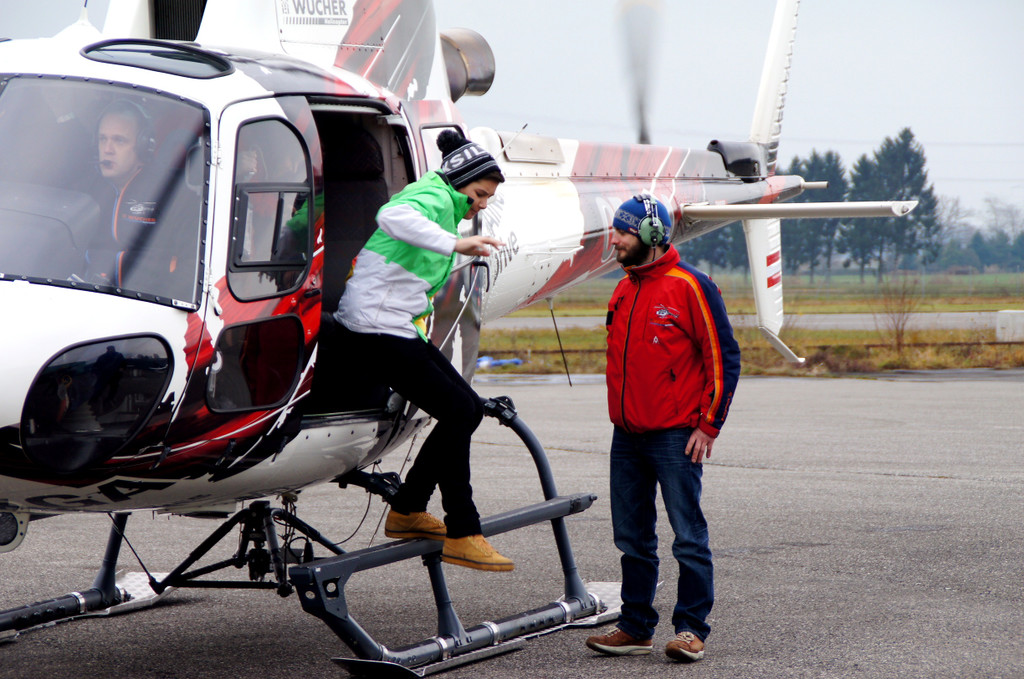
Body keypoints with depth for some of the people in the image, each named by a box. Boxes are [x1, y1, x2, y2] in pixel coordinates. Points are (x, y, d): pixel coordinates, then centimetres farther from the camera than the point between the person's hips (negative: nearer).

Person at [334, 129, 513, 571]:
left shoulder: (443, 205, 21)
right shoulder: (434, 198, -12)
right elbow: (392, 217, -37)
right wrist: (454, 244, -44)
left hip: (398, 327, 11)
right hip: (376, 325, -11)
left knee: (469, 407, 10)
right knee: (457, 411, -15)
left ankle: (406, 511, 17)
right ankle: (461, 536, -12)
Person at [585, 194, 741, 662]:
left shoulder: (690, 287, -9)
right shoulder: (624, 291, 14)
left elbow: (723, 356, -9)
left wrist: (709, 424, -11)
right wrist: (620, 414, 17)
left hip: (676, 436, -8)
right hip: (627, 435, 8)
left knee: (688, 536, -2)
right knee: (632, 537, 10)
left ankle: (691, 629, 2)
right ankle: (636, 628, 17)